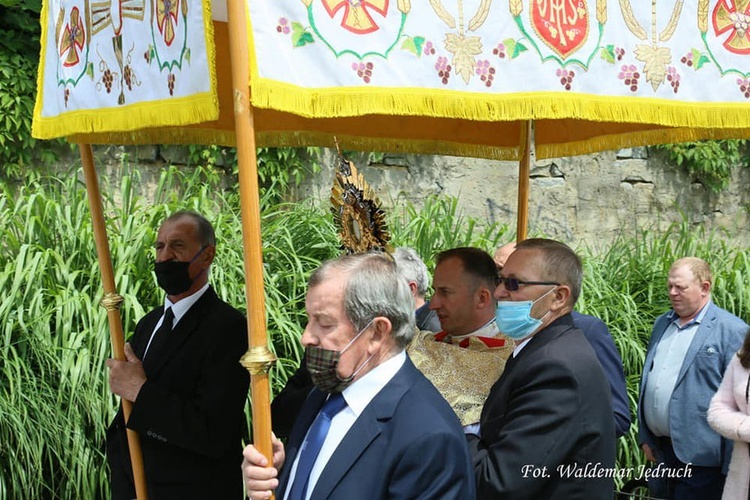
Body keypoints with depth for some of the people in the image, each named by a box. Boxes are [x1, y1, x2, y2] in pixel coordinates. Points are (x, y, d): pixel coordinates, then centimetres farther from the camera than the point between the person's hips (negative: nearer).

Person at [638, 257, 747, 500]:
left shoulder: (731, 330, -8)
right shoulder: (662, 323, 14)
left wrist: (731, 465, -12)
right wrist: (645, 437, 16)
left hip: (699, 456, -6)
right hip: (660, 450, 7)